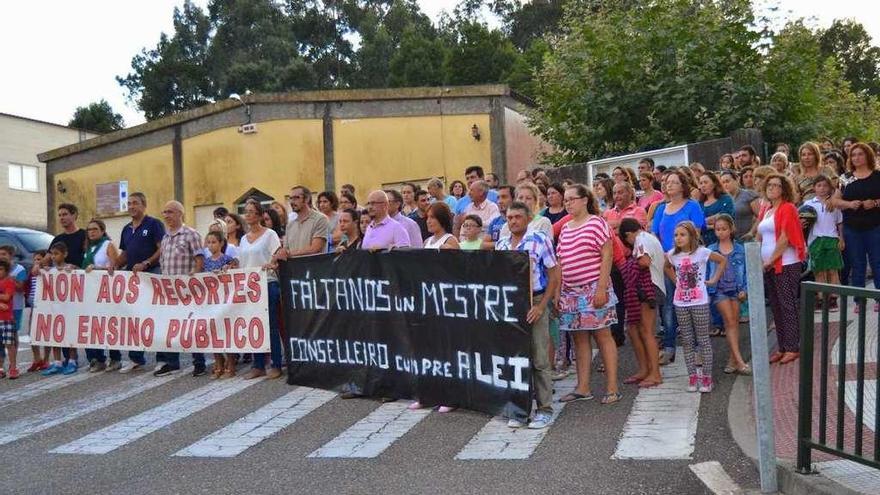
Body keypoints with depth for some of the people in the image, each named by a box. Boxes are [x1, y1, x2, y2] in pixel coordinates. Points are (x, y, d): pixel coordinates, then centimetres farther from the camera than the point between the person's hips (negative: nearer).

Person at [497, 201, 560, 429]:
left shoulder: (540, 240, -5)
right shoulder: (501, 244, 10)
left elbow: (554, 276, -5)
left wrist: (540, 307, -12)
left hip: (534, 304, -5)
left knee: (539, 360, 1)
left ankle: (545, 409, 11)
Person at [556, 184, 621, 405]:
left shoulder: (597, 223, -5)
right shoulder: (565, 228, 13)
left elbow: (607, 257, -9)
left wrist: (602, 287, -16)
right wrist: (557, 291, 10)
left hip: (593, 289, -6)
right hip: (570, 291, 6)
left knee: (603, 336, -2)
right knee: (579, 339, 8)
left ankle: (612, 388, 4)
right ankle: (583, 388, 14)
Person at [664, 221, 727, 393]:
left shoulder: (702, 252, -8)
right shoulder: (672, 255, 3)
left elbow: (723, 260, 1)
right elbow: (667, 267, 23)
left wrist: (714, 280, -3)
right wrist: (675, 280, 9)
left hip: (699, 303, -4)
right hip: (680, 303, 4)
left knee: (703, 340, 3)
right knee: (686, 341, 7)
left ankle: (706, 377, 10)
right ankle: (692, 376, 15)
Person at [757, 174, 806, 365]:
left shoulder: (788, 208, -6)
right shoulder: (765, 211, 16)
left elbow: (785, 238, -14)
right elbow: (760, 238, 18)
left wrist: (771, 260, -12)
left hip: (786, 264, -8)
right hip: (768, 266, 8)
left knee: (788, 306, -4)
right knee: (776, 307, 10)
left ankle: (793, 348, 2)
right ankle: (782, 347, 16)